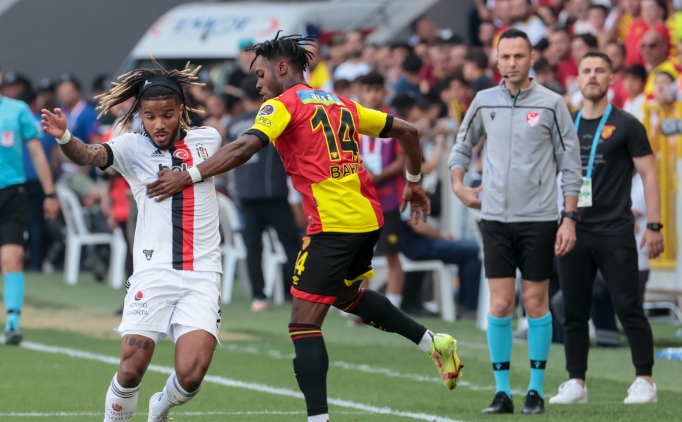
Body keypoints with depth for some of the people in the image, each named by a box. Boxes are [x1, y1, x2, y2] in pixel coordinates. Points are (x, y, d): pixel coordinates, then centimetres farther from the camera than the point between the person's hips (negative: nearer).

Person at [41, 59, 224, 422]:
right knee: (131, 368, -13)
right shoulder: (133, 147, 1)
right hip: (152, 273, -2)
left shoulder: (206, 140, 10)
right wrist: (64, 138, -40)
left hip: (201, 277, 2)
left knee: (190, 375, -11)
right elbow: (89, 155, -20)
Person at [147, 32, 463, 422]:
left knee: (304, 323, -5)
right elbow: (406, 131, 21)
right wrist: (414, 182, 33)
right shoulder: (340, 104, 19)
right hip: (368, 217, 8)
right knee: (346, 294, 32)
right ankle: (432, 341, 26)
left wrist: (188, 177, -17)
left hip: (333, 222, -8)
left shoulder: (283, 104, -1)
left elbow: (244, 149, -17)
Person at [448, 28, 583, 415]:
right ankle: (502, 391, 5)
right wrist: (458, 184, 6)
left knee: (536, 303, 2)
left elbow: (571, 163, -1)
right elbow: (463, 145, 21)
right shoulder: (484, 102, 5)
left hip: (539, 219, -2)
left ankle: (536, 389, 11)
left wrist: (570, 217, -5)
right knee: (500, 305, -1)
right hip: (496, 219, 2)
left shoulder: (551, 104, -3)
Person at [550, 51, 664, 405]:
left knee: (628, 307, -6)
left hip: (614, 231, -4)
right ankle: (576, 383, 10)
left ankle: (644, 381, 1)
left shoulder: (626, 126, 0)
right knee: (574, 310, 4)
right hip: (573, 230, 4)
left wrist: (653, 225, -9)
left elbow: (648, 174, -2)